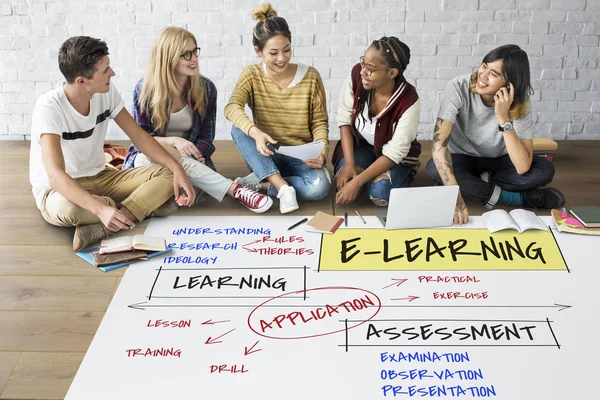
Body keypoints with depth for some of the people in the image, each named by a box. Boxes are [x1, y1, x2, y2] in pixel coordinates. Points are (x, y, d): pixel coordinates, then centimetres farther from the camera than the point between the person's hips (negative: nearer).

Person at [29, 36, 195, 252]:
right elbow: (56, 176, -36)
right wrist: (101, 209, -50)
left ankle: (100, 229, -28)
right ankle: (146, 206, -19)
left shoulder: (107, 92, -8)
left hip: (99, 178, 6)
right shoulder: (50, 107, -26)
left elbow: (139, 136, -1)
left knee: (167, 175, -15)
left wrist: (177, 169, -15)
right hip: (57, 189, -6)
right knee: (67, 208, -43)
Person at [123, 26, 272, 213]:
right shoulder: (144, 89, -8)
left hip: (189, 162, 1)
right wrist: (173, 141, -26)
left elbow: (206, 138, -3)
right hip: (148, 159, 0)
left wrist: (188, 166, -24)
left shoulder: (205, 88, -4)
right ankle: (235, 190, -43)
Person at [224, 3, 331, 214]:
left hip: (301, 157, -1)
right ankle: (283, 187, -30)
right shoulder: (251, 75, -7)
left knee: (319, 187, -33)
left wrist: (321, 153, -23)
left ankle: (261, 182, -14)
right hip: (267, 156, 2)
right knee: (238, 129, -29)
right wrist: (255, 132, -45)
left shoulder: (310, 76, -8)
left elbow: (319, 122, -4)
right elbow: (232, 107, -25)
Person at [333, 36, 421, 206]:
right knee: (343, 183, -24)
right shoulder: (357, 75, -24)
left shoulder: (409, 101, -31)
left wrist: (357, 182, -32)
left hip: (395, 157, -2)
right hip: (360, 144, 3)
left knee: (380, 194, -28)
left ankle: (399, 176, 6)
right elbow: (345, 118, -12)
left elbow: (394, 153, -26)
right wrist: (349, 164, -20)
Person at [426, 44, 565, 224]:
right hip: (461, 160, 0)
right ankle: (521, 198, -23)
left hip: (497, 162, 0)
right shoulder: (459, 87, -26)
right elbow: (439, 142, -36)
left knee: (544, 170, -24)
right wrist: (455, 196, -46)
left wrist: (503, 118, -37)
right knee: (434, 169, -35)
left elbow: (523, 168, -29)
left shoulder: (520, 101, -21)